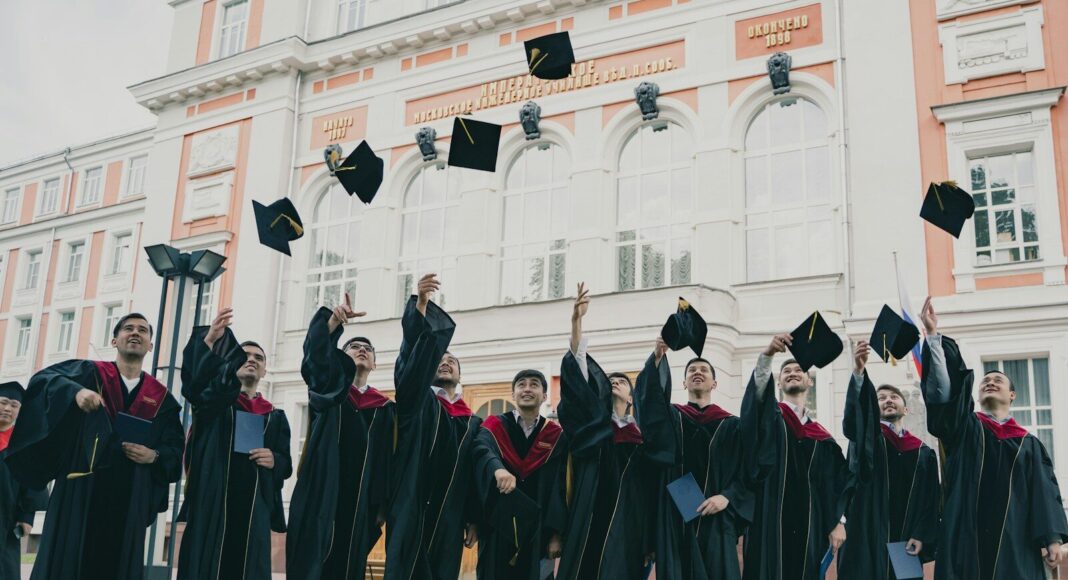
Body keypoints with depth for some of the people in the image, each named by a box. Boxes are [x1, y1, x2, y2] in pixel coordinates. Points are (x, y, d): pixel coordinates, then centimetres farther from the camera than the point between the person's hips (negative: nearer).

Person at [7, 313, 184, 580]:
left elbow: (175, 449, 9)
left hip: (129, 500, 2)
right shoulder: (89, 372, 8)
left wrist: (154, 456, -12)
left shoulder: (162, 398, 10)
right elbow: (44, 378, -7)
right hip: (80, 491, -1)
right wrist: (76, 391, -26)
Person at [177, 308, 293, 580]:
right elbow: (194, 381, -13)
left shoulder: (276, 417, 18)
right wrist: (208, 340, -31)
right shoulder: (212, 400, 10)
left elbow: (286, 463, 14)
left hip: (253, 508, 2)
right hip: (211, 503, -2)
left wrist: (274, 460, -11)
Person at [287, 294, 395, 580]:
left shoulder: (385, 408, 14)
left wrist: (383, 504, 0)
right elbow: (316, 352, -12)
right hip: (320, 493, -2)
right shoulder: (327, 388, 9)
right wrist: (334, 320, -32)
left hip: (359, 500, 2)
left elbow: (388, 460, 9)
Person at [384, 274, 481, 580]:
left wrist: (474, 520, 3)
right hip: (411, 512, -3)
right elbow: (414, 354, -10)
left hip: (449, 518, 3)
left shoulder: (473, 422, 15)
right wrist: (420, 302, -24)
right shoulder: (415, 401, 7)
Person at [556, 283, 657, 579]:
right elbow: (578, 372, -4)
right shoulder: (593, 419, 9)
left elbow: (651, 490, 11)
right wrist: (576, 321, -15)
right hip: (591, 523, -1)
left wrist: (651, 541, 2)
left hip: (627, 529, 1)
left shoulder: (642, 433, 13)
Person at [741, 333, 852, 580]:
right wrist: (767, 354, -33)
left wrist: (838, 522, 0)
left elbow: (839, 482, 12)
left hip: (808, 527, 3)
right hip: (770, 522, -3)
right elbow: (758, 391, -15)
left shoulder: (821, 436, 17)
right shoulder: (769, 416, 7)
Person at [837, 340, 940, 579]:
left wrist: (922, 536, -7)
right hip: (867, 540, -3)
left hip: (905, 544, 3)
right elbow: (853, 419, -16)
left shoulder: (924, 453, 16)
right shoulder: (866, 440, 7)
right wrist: (858, 372, -32)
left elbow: (932, 501, 10)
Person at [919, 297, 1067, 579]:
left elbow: (1045, 492, 8)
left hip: (1015, 541, 1)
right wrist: (933, 334, -13)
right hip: (967, 537, -1)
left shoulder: (1029, 444, 17)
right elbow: (943, 388, -3)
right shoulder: (963, 428, 12)